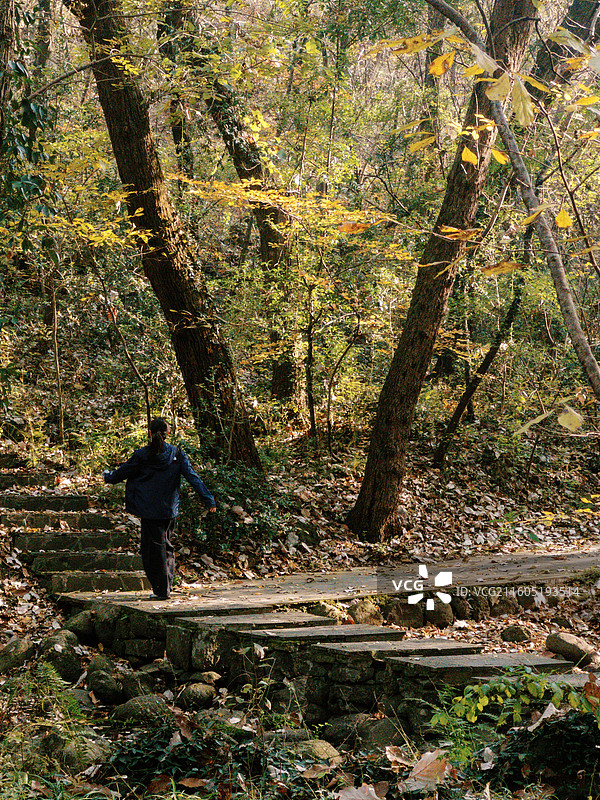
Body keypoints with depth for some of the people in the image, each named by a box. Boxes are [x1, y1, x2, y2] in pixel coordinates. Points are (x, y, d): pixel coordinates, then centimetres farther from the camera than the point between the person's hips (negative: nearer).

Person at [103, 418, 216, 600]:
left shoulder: (142, 455, -7)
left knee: (155, 546, 2)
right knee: (166, 545, 16)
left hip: (149, 509, -3)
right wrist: (208, 500, -3)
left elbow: (123, 472, 4)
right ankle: (167, 586, 17)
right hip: (170, 509, 3)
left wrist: (108, 476, 25)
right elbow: (192, 477, -4)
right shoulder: (177, 453, -1)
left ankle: (161, 589, 2)